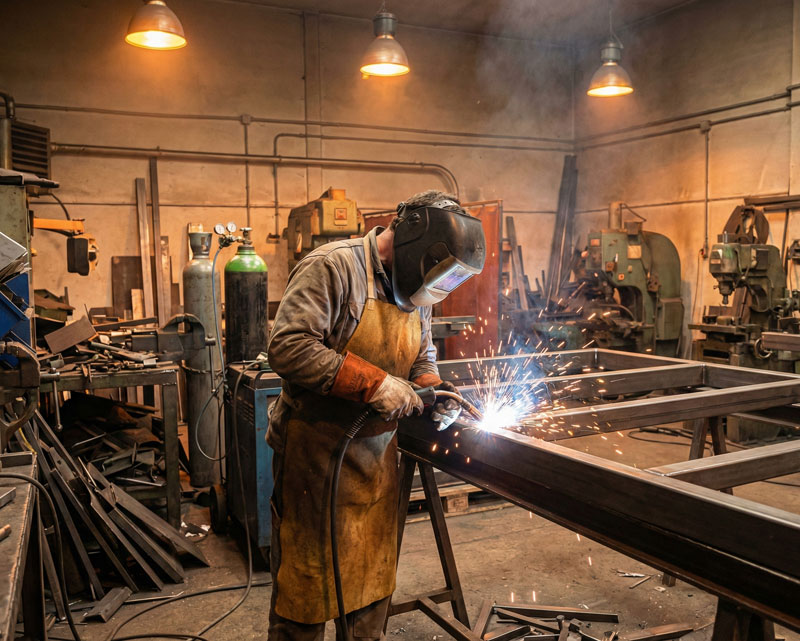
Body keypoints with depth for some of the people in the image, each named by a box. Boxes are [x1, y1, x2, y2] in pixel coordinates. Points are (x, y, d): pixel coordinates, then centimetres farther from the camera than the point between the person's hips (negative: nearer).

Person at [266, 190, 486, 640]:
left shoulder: (415, 293, 9)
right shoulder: (333, 266, -17)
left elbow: (422, 358, 20)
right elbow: (289, 347, -27)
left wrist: (434, 389, -2)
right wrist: (374, 384, -27)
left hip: (378, 458, 7)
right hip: (317, 453, -7)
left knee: (375, 573, 18)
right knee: (308, 580, 7)